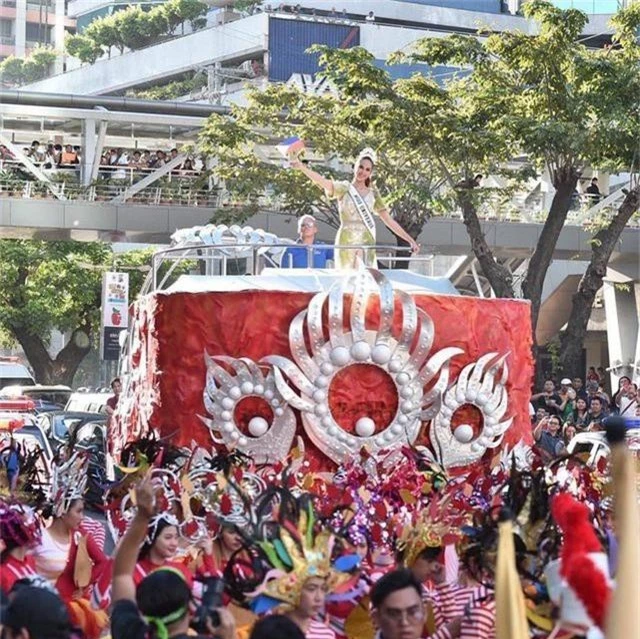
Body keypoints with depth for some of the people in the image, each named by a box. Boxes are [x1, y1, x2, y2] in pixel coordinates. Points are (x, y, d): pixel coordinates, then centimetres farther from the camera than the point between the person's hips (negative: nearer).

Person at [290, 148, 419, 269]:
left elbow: (389, 221, 13)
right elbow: (322, 181, -17)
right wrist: (301, 167, -35)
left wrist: (410, 240, 8)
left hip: (367, 243, 3)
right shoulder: (343, 189, 1)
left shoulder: (373, 193, 11)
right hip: (346, 242, -3)